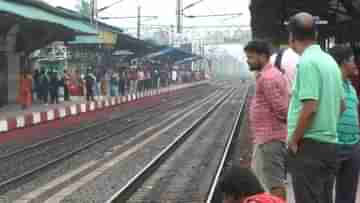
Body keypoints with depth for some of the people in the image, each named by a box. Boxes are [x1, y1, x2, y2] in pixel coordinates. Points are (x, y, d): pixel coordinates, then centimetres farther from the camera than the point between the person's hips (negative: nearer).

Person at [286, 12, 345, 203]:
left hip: (310, 145, -9)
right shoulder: (330, 60, 12)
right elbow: (341, 104, 18)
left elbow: (309, 107, -23)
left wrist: (294, 140, -13)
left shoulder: (307, 62, -16)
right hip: (329, 143, 9)